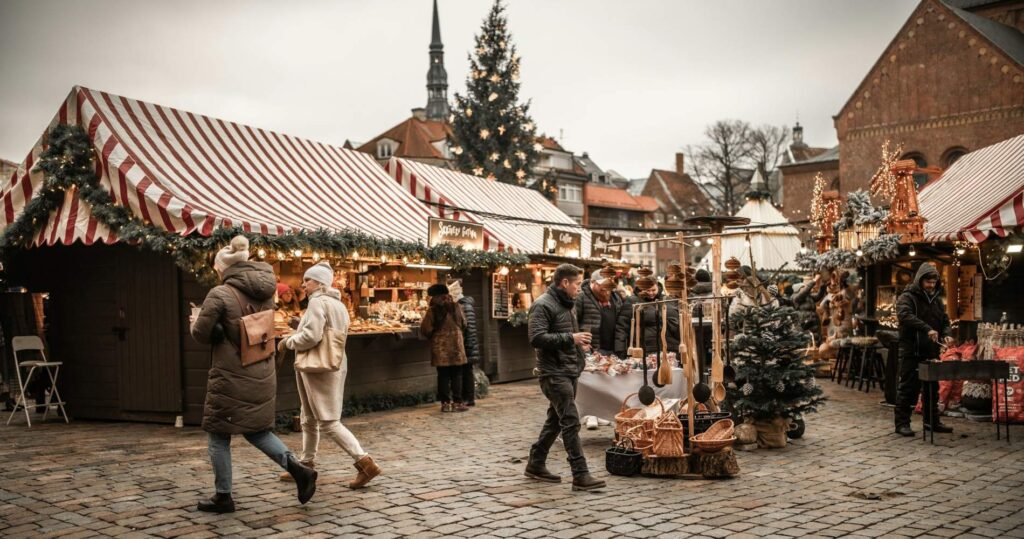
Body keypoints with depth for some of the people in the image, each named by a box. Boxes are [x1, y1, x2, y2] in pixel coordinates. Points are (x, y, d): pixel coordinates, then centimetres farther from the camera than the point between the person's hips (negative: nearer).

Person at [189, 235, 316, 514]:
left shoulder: (220, 294, -15)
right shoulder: (265, 291, 3)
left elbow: (202, 334, -11)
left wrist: (196, 321, 11)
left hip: (231, 378, -6)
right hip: (262, 375, 6)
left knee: (218, 435, 10)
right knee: (256, 429, 20)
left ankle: (223, 497, 17)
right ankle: (297, 468, 4)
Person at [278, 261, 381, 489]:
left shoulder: (318, 301, -13)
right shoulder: (338, 304, 15)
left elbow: (311, 336, -23)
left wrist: (288, 342, -7)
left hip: (318, 367, -10)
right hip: (335, 365, 10)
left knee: (328, 422, -8)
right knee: (309, 419, 18)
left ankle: (365, 463, -12)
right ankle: (307, 464, 27)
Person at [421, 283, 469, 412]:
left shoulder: (432, 310, -8)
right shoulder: (455, 307, 0)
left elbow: (426, 329, -9)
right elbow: (464, 324, 9)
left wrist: (432, 336, 12)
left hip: (440, 347, -1)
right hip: (456, 345, 1)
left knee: (443, 376, 6)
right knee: (456, 375, 7)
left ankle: (445, 403, 7)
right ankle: (457, 402, 6)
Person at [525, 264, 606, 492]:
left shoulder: (565, 304, 18)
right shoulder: (543, 305, -13)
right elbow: (537, 338, -23)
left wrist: (578, 342, 13)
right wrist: (570, 338, -22)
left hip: (570, 371, 10)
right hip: (554, 373, -10)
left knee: (556, 420, 15)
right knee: (571, 422, -11)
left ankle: (536, 464, 26)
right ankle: (580, 475, -10)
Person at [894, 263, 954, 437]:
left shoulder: (937, 299, 15)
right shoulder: (907, 298, -7)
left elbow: (945, 321, 16)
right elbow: (905, 316, -25)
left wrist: (947, 334, -7)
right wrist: (927, 329, -36)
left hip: (931, 352, 7)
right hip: (911, 352, -7)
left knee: (933, 388, 14)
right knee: (908, 388, -4)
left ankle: (932, 421, 25)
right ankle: (901, 423, 2)